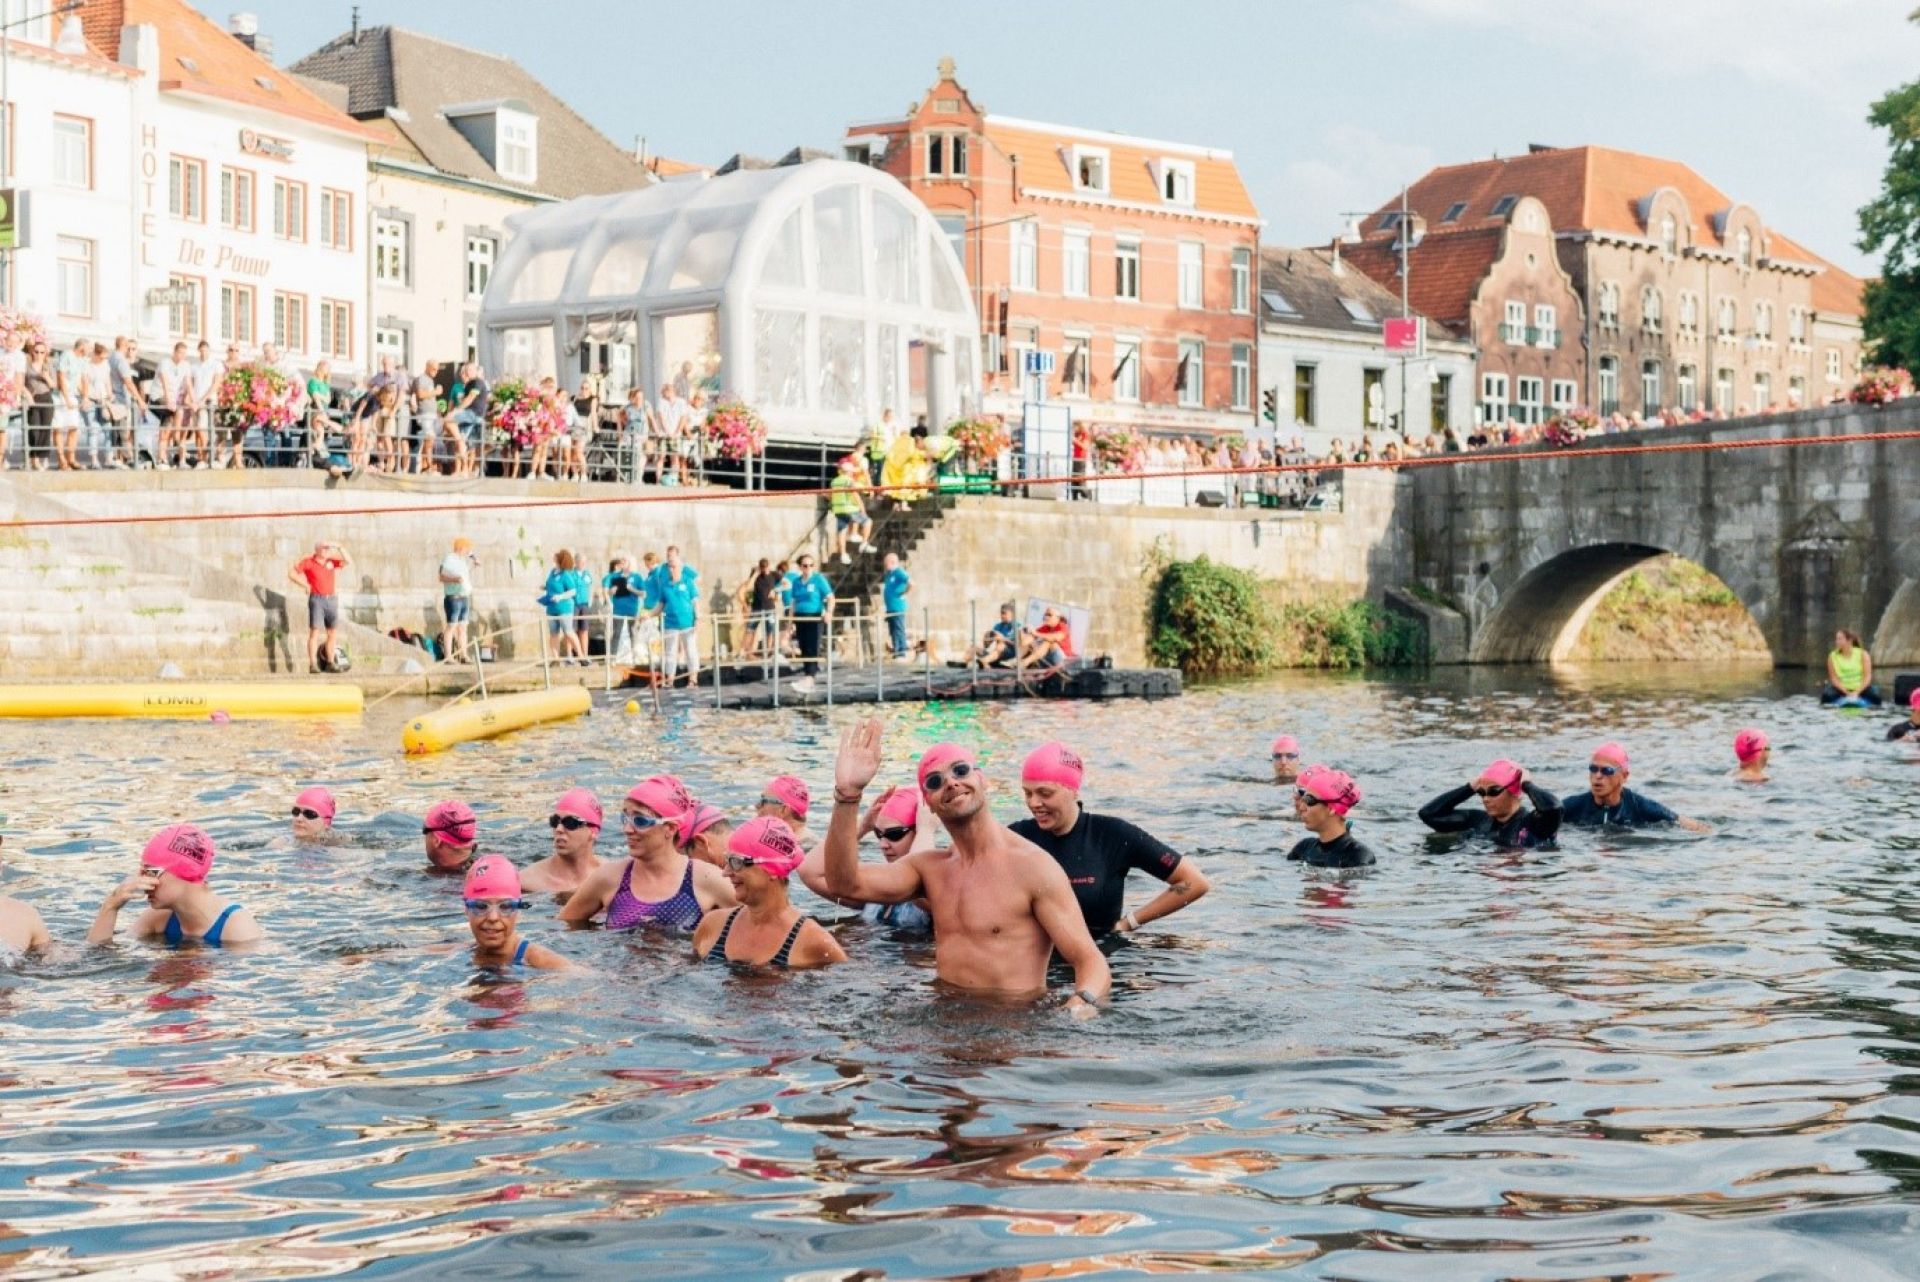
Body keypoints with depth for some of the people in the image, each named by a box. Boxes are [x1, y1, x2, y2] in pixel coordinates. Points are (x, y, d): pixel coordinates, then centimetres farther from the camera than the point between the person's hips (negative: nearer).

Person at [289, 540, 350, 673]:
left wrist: (339, 547, -3)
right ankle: (313, 665, -11)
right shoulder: (308, 563, -1)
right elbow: (291, 574, 0)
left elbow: (349, 562, 4)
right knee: (315, 632, -9)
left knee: (332, 633, 6)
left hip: (331, 600, 5)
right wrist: (306, 585, -3)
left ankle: (331, 664, 14)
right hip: (316, 600, -5)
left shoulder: (331, 561, 10)